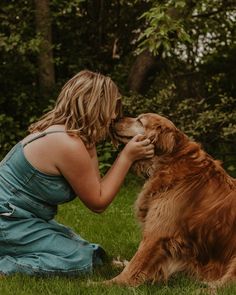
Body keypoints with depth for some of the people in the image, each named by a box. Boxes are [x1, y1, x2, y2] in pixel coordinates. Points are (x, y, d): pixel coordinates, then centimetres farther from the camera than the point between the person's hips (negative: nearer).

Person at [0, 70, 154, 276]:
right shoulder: (69, 145, -23)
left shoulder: (58, 130, 5)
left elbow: (94, 188, 4)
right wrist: (127, 157, -12)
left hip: (18, 216, 10)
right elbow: (98, 202, -12)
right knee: (80, 261, -16)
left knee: (93, 253, 11)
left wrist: (91, 146, -1)